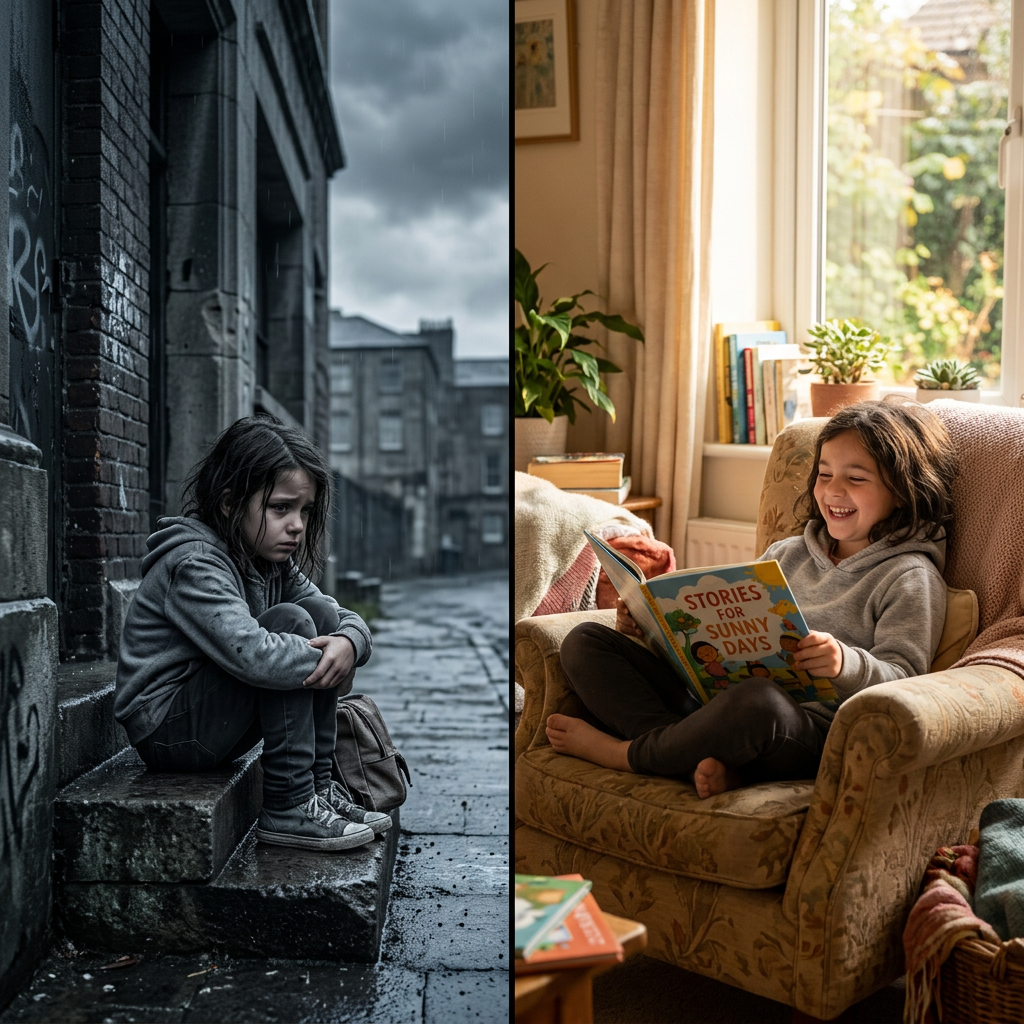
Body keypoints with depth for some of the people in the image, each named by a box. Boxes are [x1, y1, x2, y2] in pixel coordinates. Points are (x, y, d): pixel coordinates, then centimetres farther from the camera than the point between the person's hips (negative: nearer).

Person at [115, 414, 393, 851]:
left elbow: (348, 619, 6)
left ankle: (318, 786, -2)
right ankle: (287, 810, -18)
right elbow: (252, 654, -37)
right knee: (291, 622, -23)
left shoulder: (274, 564, 6)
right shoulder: (194, 565, -22)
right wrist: (328, 665, -22)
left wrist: (348, 643, -19)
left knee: (320, 614, -5)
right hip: (166, 729, -8)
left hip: (214, 726, 8)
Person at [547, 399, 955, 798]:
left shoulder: (909, 576, 3)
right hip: (714, 694, 7)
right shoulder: (786, 555, 23)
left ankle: (626, 753, -14)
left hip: (811, 725, -6)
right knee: (585, 641, -2)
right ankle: (701, 757, -23)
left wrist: (846, 664, -29)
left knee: (757, 700, -44)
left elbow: (902, 678, -7)